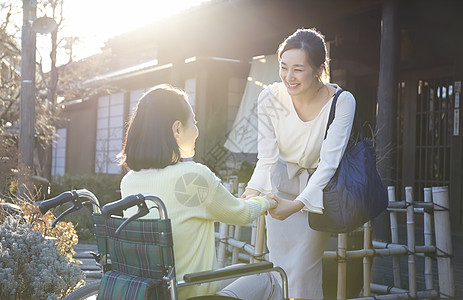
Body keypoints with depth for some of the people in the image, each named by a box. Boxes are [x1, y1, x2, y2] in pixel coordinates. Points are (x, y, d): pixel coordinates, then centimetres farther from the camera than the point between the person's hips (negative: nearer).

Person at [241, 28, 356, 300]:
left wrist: (297, 204, -39)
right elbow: (267, 158, -16)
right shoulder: (270, 98, -18)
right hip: (282, 186, 2)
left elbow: (328, 163, -27)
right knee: (280, 265, 6)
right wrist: (254, 192, -35)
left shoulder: (342, 102, -23)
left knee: (303, 270, -6)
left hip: (319, 190, -2)